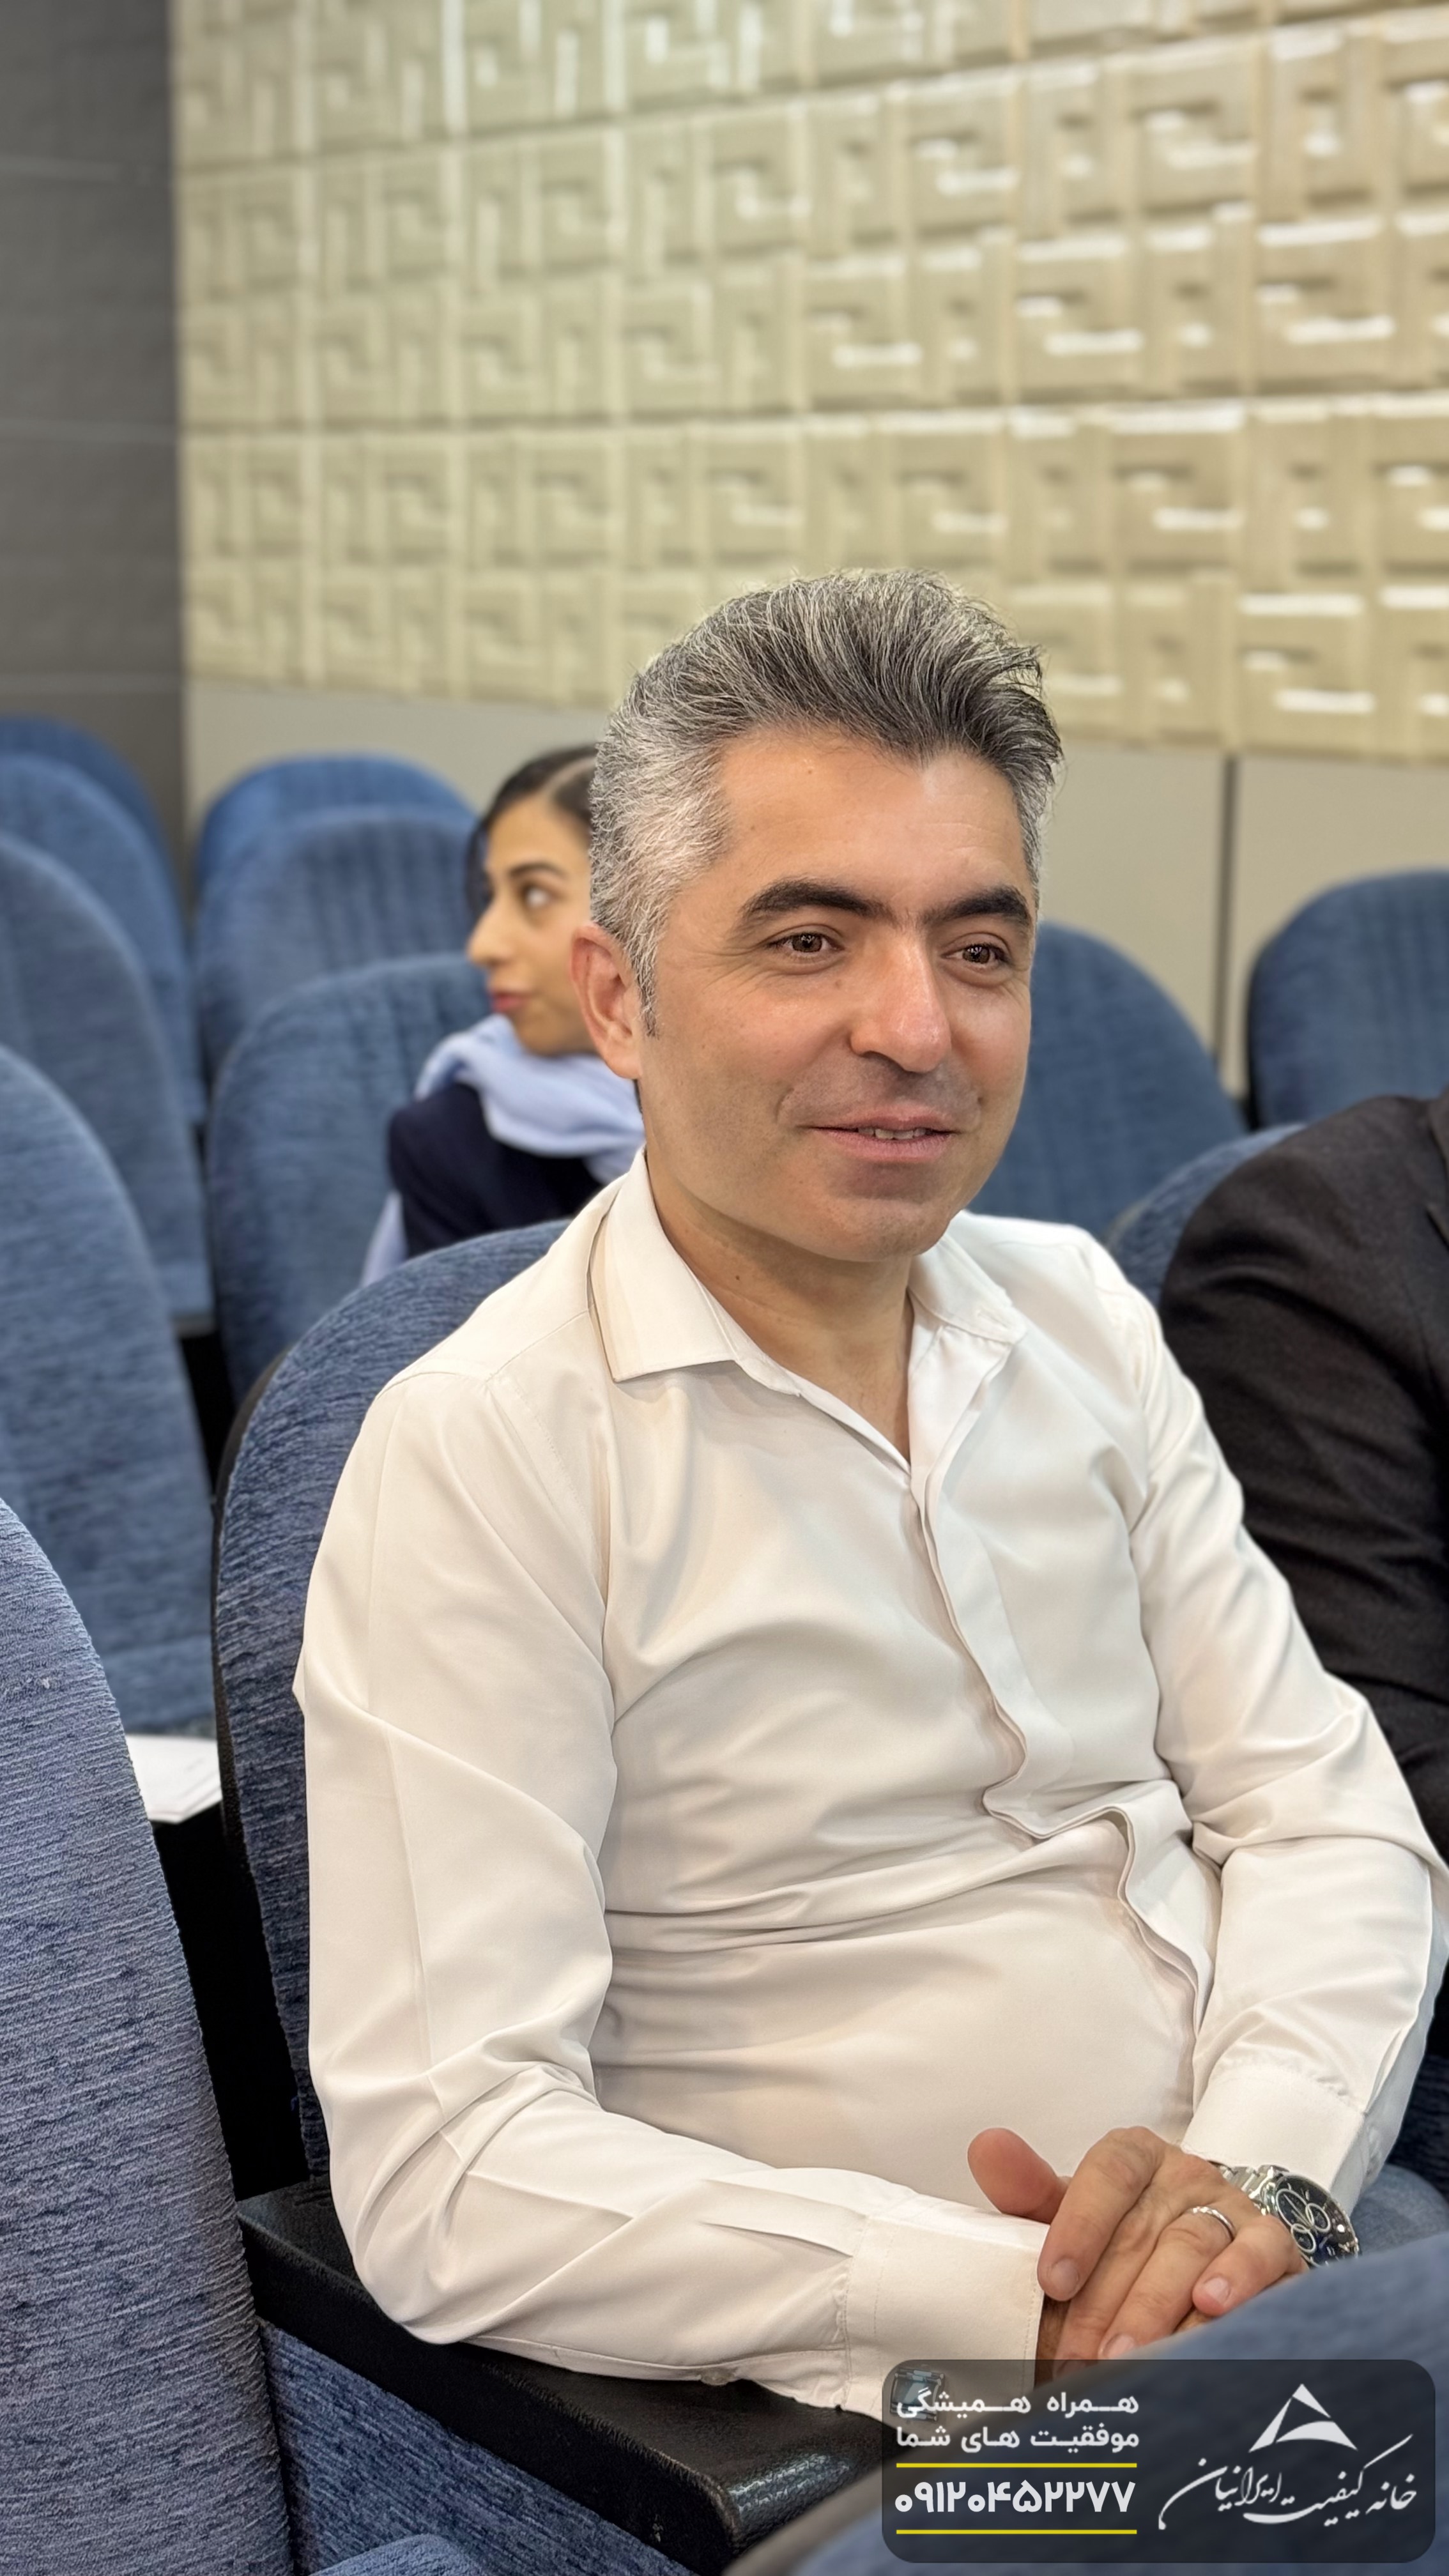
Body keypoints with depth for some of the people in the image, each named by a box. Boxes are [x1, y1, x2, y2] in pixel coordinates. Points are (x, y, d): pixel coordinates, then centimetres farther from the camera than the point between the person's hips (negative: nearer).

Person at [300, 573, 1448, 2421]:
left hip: (1292, 2271, 6)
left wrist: (1265, 2166, -12)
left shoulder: (1079, 1316, 8)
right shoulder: (481, 1455, -12)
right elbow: (447, 2179, -16)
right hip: (897, 2404, -6)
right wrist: (1021, 2298, -22)